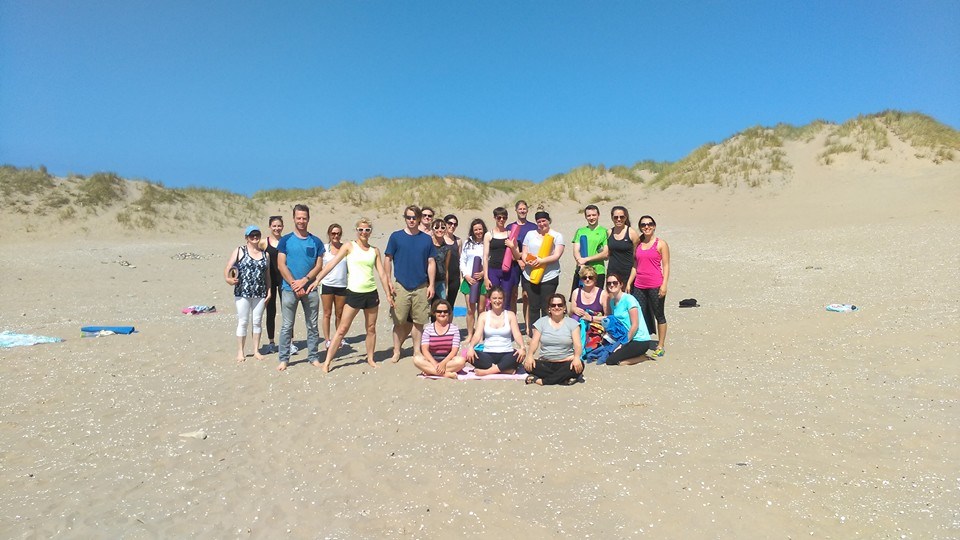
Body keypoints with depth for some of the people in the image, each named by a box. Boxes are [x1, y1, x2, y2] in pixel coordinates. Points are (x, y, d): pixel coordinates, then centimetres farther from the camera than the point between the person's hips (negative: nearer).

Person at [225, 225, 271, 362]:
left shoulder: (265, 254, 11)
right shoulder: (239, 251, 2)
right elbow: (228, 268, -1)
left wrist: (269, 291, 6)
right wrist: (228, 279, -19)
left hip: (260, 293, 3)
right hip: (242, 293, -3)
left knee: (257, 322, 8)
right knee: (242, 322, 2)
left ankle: (256, 350, 18)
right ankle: (240, 352, 11)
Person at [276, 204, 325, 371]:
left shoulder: (316, 242, 6)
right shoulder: (286, 240, 2)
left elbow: (319, 265, 2)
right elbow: (281, 265, -3)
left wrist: (304, 281, -11)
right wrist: (294, 284, -12)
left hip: (310, 289, 2)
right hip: (289, 289, -2)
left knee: (312, 325, 7)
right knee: (287, 326, 2)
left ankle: (314, 357, 17)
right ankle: (284, 359, 10)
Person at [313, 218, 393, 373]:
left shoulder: (375, 251, 9)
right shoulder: (349, 246, -1)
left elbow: (382, 273, 11)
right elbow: (332, 264, -7)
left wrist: (388, 294, 9)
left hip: (371, 293, 4)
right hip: (354, 292, -4)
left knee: (371, 328, 11)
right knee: (342, 329, -4)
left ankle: (370, 358, 25)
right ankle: (327, 361, 0)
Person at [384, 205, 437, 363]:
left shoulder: (426, 239, 6)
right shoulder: (396, 236, 2)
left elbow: (431, 263, 8)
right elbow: (388, 260, 3)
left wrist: (431, 285, 2)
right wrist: (388, 282, -4)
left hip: (421, 287, 1)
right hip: (401, 286, -1)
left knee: (418, 321, 6)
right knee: (399, 321, 2)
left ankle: (417, 351, 17)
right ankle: (396, 351, 13)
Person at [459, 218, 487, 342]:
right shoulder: (467, 243, 10)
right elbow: (462, 261, 9)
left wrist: (484, 273, -16)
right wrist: (466, 275, -3)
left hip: (482, 279, -2)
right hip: (469, 279, 2)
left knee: (481, 309, 3)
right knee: (470, 309, 3)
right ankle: (469, 335, 11)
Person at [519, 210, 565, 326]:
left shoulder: (557, 236, 4)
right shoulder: (530, 234, 14)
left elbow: (557, 255, -7)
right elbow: (524, 253, 12)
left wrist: (542, 261, -20)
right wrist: (528, 260, -11)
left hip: (549, 277, -3)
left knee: (546, 308, -1)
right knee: (533, 307, 5)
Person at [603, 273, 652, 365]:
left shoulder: (629, 299, -13)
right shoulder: (612, 301, 10)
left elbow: (635, 325, -16)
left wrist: (623, 344, -14)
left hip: (640, 341, -8)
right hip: (626, 339, 8)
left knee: (610, 360, -17)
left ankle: (641, 357, -1)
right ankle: (638, 356, 5)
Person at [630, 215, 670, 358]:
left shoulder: (661, 244, -2)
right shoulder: (638, 244, 11)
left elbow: (666, 266, -5)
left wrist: (664, 284, -12)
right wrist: (629, 282, 11)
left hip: (655, 286, -5)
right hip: (639, 286, 5)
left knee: (659, 315, 5)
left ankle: (660, 346, 11)